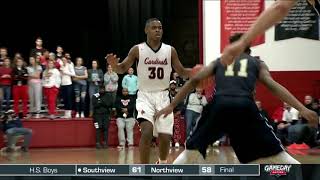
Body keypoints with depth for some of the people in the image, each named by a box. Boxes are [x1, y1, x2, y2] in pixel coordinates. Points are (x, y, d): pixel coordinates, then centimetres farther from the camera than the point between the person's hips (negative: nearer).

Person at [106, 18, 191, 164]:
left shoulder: (170, 50, 1)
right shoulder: (137, 50, -5)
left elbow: (181, 72, 9)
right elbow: (122, 69, 0)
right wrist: (113, 64, -22)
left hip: (163, 96, 3)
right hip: (145, 96, -2)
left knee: (165, 136, 3)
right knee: (147, 132, -22)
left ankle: (162, 163, 34)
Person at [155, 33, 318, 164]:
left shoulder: (219, 61, 32)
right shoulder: (258, 63, 28)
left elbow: (194, 81, 23)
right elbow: (273, 86, 11)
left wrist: (171, 105, 27)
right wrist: (302, 109, 3)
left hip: (219, 104, 1)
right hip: (245, 106, 0)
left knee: (194, 147, 17)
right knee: (273, 152, 12)